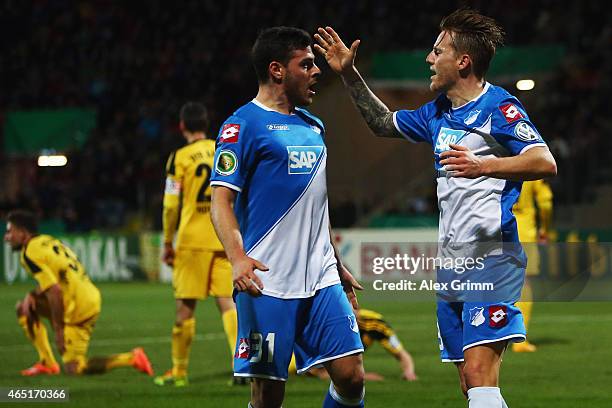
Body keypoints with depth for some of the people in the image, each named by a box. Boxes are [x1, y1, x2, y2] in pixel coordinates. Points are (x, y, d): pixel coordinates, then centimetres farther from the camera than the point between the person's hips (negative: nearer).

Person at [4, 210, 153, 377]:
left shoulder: (30, 253, -15)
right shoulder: (47, 240, 12)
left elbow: (55, 291, -23)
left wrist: (58, 330, -17)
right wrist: (32, 294, 7)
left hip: (79, 309, -9)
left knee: (74, 368, -3)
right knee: (25, 308, 16)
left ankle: (131, 358, -5)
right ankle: (47, 363, 15)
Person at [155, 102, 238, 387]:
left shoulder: (179, 158, -4)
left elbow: (171, 205, -5)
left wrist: (167, 243, 4)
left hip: (193, 240, -3)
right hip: (225, 240, 3)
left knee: (185, 307, 5)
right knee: (227, 302, 4)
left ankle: (179, 372, 13)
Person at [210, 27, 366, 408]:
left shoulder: (313, 126, 18)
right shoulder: (243, 125, -5)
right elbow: (222, 200, -11)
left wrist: (337, 265, 28)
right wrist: (238, 257, -27)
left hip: (321, 280, 7)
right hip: (268, 283, -7)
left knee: (351, 377, -4)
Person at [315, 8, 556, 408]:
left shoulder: (498, 106, -9)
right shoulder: (438, 113, 17)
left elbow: (545, 162, -19)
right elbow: (385, 123, 33)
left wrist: (484, 166, -31)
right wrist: (349, 74, 25)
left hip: (490, 259, -9)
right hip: (449, 264, 9)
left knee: (479, 373, -20)